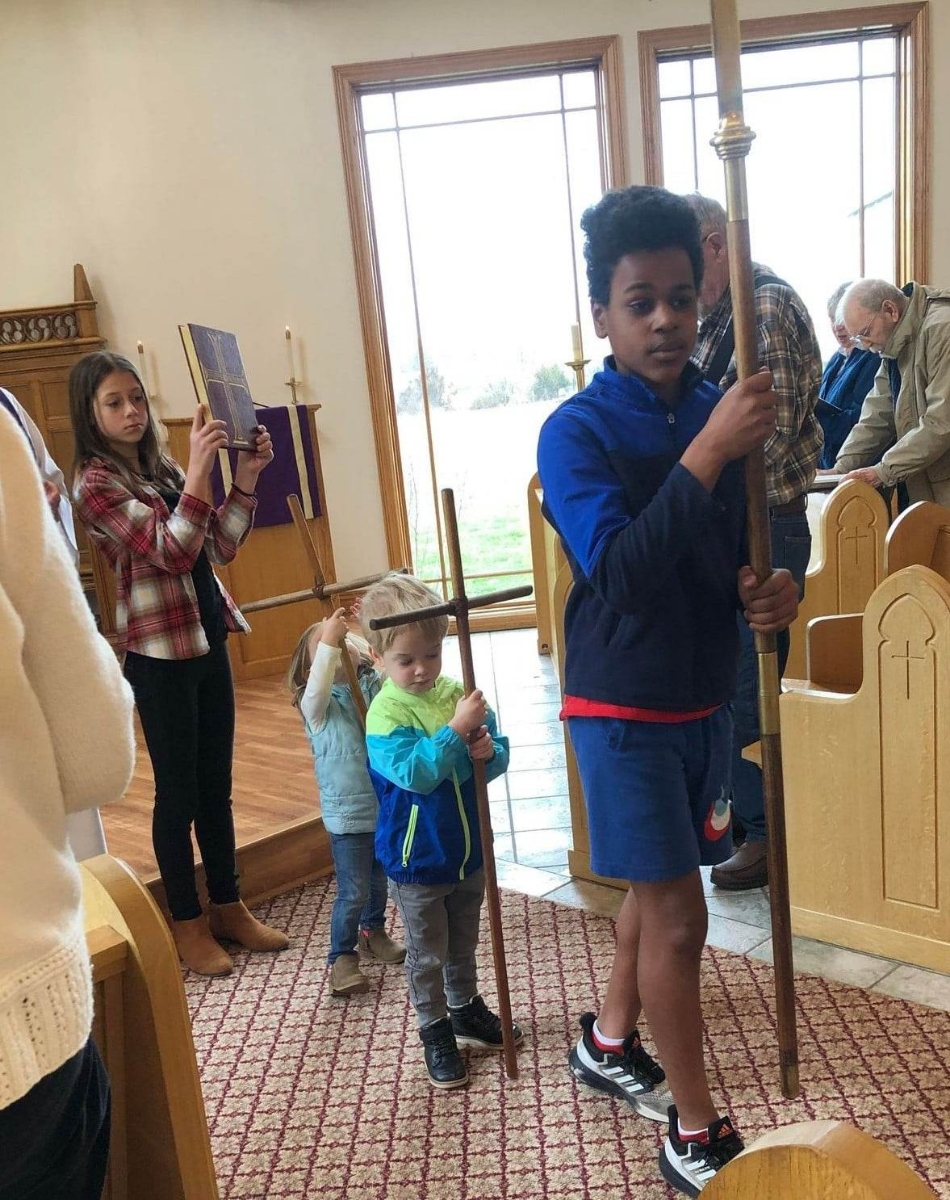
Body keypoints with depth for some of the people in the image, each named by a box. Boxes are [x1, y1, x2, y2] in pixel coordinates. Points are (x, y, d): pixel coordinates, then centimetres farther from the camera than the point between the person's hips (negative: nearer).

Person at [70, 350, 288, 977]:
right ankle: (187, 922, 21)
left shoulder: (162, 468, 10)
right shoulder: (96, 481, -11)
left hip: (207, 636, 7)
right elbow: (171, 550, -23)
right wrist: (200, 468, -27)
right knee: (178, 790, 5)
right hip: (159, 651, -7)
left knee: (217, 783, 15)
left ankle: (229, 907, 29)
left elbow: (221, 545, 8)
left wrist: (246, 477, -2)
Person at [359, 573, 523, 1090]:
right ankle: (435, 1032, 31)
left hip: (468, 850, 5)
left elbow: (499, 756, -2)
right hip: (417, 860, -5)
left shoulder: (458, 693, -7)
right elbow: (414, 772, -31)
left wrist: (490, 751, -24)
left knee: (464, 942, 24)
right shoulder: (385, 713, -20)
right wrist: (456, 730, -36)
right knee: (427, 953, 12)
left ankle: (466, 1009, 46)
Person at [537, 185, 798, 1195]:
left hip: (705, 696, 6)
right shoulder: (575, 432, -15)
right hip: (624, 707, -6)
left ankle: (608, 1044, 44)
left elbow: (741, 551, 6)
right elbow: (616, 568, -28)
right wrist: (709, 453, -33)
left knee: (659, 883, 20)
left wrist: (771, 592, -16)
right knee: (677, 916, 0)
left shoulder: (718, 412, 0)